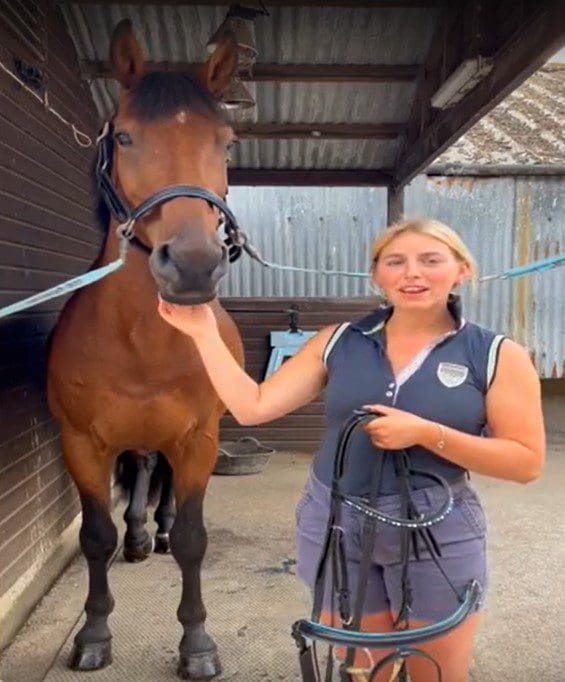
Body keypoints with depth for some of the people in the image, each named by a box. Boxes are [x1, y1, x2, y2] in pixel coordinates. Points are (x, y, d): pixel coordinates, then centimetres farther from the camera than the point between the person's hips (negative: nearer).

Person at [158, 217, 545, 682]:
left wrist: (425, 433, -20)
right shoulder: (338, 342, -1)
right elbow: (252, 408, -2)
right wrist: (204, 333, -8)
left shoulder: (499, 356, -7)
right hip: (334, 525, 2)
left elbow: (527, 463, -9)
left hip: (437, 533, -2)